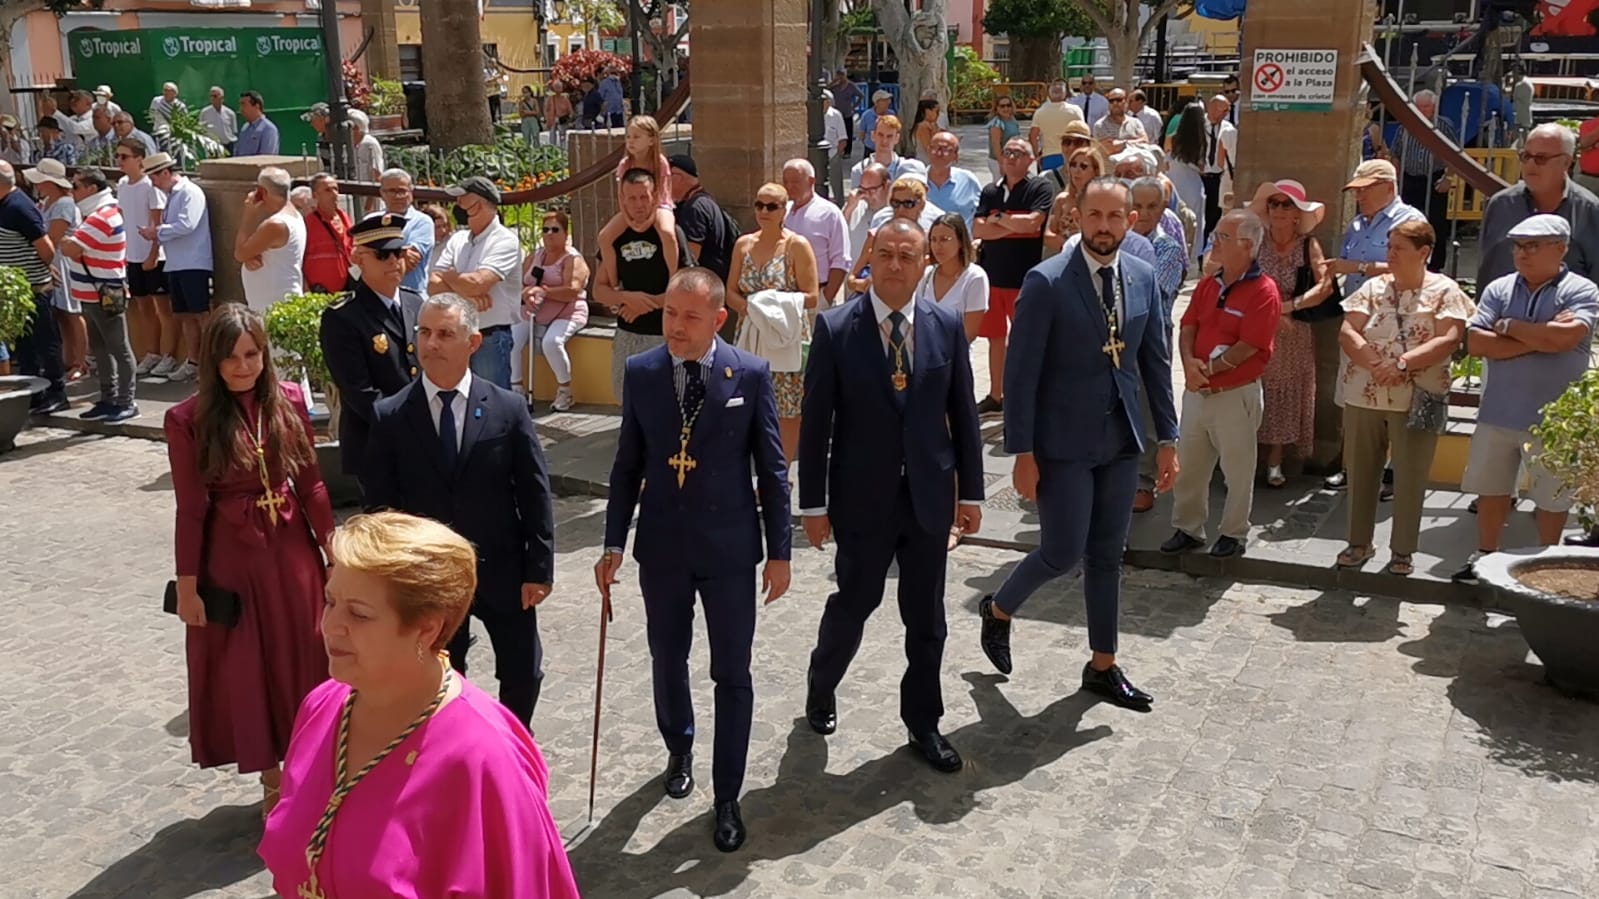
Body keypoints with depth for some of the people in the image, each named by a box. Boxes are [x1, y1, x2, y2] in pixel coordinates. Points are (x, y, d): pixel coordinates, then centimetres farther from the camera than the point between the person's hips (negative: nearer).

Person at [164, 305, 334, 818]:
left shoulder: (290, 401, -3)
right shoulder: (188, 419, -11)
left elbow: (310, 484, 2)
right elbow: (190, 509, -8)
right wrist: (187, 586, -6)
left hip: (292, 550, 3)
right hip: (231, 557, -2)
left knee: (301, 661, 13)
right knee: (246, 670, 10)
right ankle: (272, 781, 27)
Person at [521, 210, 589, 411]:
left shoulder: (573, 259, -4)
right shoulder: (534, 256, 15)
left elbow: (572, 291, -19)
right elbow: (520, 284, 6)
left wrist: (542, 291, -25)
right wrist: (526, 295, -18)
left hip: (567, 314, -5)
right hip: (534, 315, 5)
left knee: (551, 341, -34)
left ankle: (564, 390, -14)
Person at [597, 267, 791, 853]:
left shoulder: (751, 375, -8)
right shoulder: (640, 372, -2)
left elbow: (772, 468, -4)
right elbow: (628, 464, 3)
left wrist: (780, 551, -4)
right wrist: (614, 542, 0)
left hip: (729, 546, -2)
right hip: (661, 546, 2)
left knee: (732, 674, 5)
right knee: (667, 660, 19)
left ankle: (727, 797, 19)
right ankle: (679, 749, 46)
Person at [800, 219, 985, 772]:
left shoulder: (947, 326, 0)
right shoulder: (836, 328, -8)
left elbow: (963, 413, 5)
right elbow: (816, 421, -7)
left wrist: (971, 492, 5)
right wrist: (813, 504, -7)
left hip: (930, 496, 3)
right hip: (863, 497, -3)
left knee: (926, 618, 12)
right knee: (854, 603, 10)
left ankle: (923, 722, 29)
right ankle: (821, 690, 38)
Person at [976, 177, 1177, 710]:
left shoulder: (1143, 278, 4)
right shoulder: (1047, 282, -13)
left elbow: (1155, 361, 10)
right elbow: (1021, 373, -13)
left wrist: (1167, 438, 7)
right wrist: (1023, 454, -14)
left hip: (1120, 440, 5)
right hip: (1064, 442, -5)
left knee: (1107, 556, 12)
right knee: (1063, 552, -2)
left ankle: (1102, 666, 25)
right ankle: (999, 611, 27)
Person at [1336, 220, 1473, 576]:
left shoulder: (1444, 291, -3)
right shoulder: (1373, 287, 6)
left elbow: (1449, 340, -13)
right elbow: (1346, 333, -2)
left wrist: (1402, 363, -21)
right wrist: (1374, 364, -18)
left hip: (1417, 401, -3)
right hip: (1363, 397, 3)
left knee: (1410, 477, 6)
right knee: (1361, 472, 11)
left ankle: (1403, 550, 20)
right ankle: (1359, 542, 26)